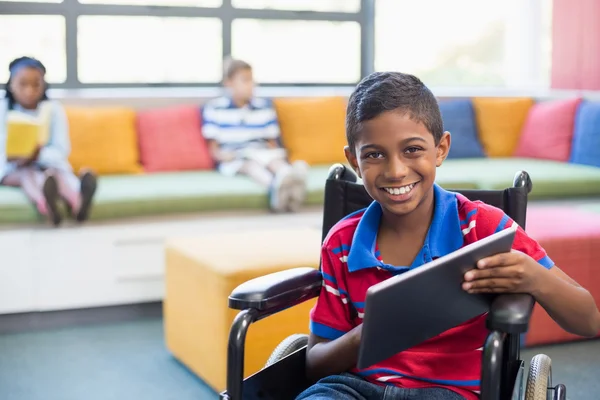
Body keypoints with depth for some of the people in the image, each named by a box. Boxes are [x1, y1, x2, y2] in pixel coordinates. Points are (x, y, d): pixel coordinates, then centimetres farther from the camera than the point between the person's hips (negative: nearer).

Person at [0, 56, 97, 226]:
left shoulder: (54, 109, 2)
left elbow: (62, 149, -4)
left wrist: (40, 155, -24)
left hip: (48, 164, 1)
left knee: (59, 173, -32)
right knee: (27, 174, -35)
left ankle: (77, 200, -71)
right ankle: (43, 202, -74)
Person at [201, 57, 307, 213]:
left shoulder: (264, 106, 17)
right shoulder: (213, 109, 5)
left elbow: (272, 139, 20)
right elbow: (212, 144, 5)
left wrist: (274, 150, -2)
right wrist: (220, 155, -16)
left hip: (262, 151, 4)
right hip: (233, 157, -4)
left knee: (276, 160, -30)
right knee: (250, 163, -37)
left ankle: (291, 178, -65)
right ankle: (275, 185, -69)